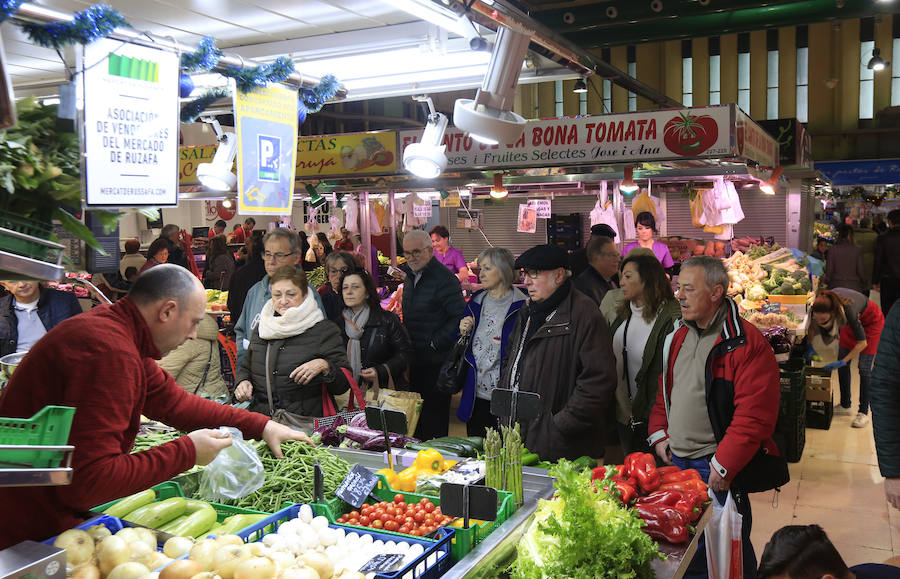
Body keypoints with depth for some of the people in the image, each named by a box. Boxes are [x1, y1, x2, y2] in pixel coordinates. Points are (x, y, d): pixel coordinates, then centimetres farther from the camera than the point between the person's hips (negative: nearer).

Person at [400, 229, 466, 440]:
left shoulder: (445, 279, -16)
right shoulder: (411, 277, 13)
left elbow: (460, 318, -20)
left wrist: (435, 343, -18)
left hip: (436, 361, -8)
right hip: (416, 359, 8)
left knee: (434, 411, -2)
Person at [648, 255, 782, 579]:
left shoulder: (746, 343, -16)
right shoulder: (678, 336, 9)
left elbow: (754, 415, -21)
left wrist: (723, 466, -19)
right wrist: (659, 434, 7)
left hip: (719, 471, -7)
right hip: (675, 463, 7)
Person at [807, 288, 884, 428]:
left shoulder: (847, 309, -44)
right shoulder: (822, 304, -30)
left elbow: (862, 343, -29)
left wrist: (842, 362, -28)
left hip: (872, 321, -6)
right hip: (851, 321, 6)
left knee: (864, 367, -8)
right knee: (842, 365, 2)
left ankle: (864, 412, -1)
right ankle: (845, 404, 15)